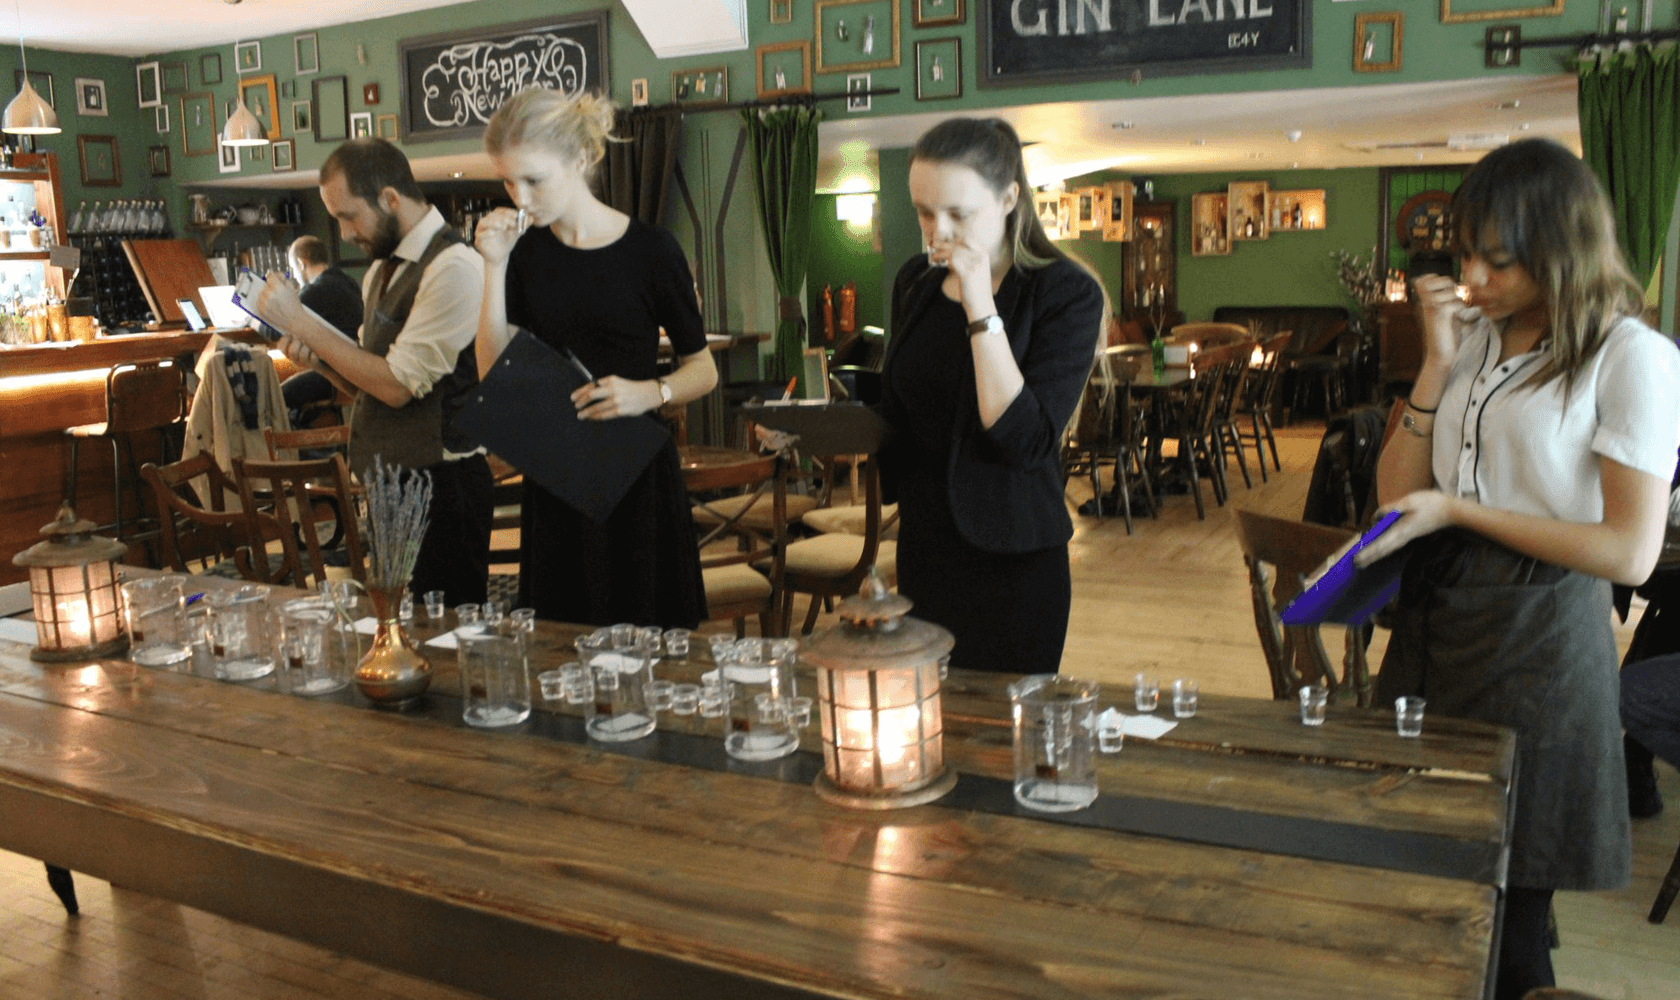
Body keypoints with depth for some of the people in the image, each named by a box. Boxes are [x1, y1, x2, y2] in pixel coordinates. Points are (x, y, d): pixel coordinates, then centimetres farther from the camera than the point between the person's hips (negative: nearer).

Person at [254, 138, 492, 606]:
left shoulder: (454, 267, -16)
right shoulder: (381, 270, 14)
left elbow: (398, 385, -19)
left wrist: (299, 321, -13)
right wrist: (318, 357, 1)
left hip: (438, 488, -9)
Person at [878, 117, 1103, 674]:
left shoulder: (1066, 294, -13)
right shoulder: (915, 282, 5)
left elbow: (1025, 439, -24)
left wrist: (980, 306, -26)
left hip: (1012, 564, -6)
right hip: (921, 549, 6)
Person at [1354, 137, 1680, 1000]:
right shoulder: (1474, 337, 9)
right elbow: (1395, 492, 6)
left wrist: (1455, 510, -13)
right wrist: (1438, 365, -3)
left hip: (1539, 639, -5)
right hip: (1433, 621, 6)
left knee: (1506, 917, 5)